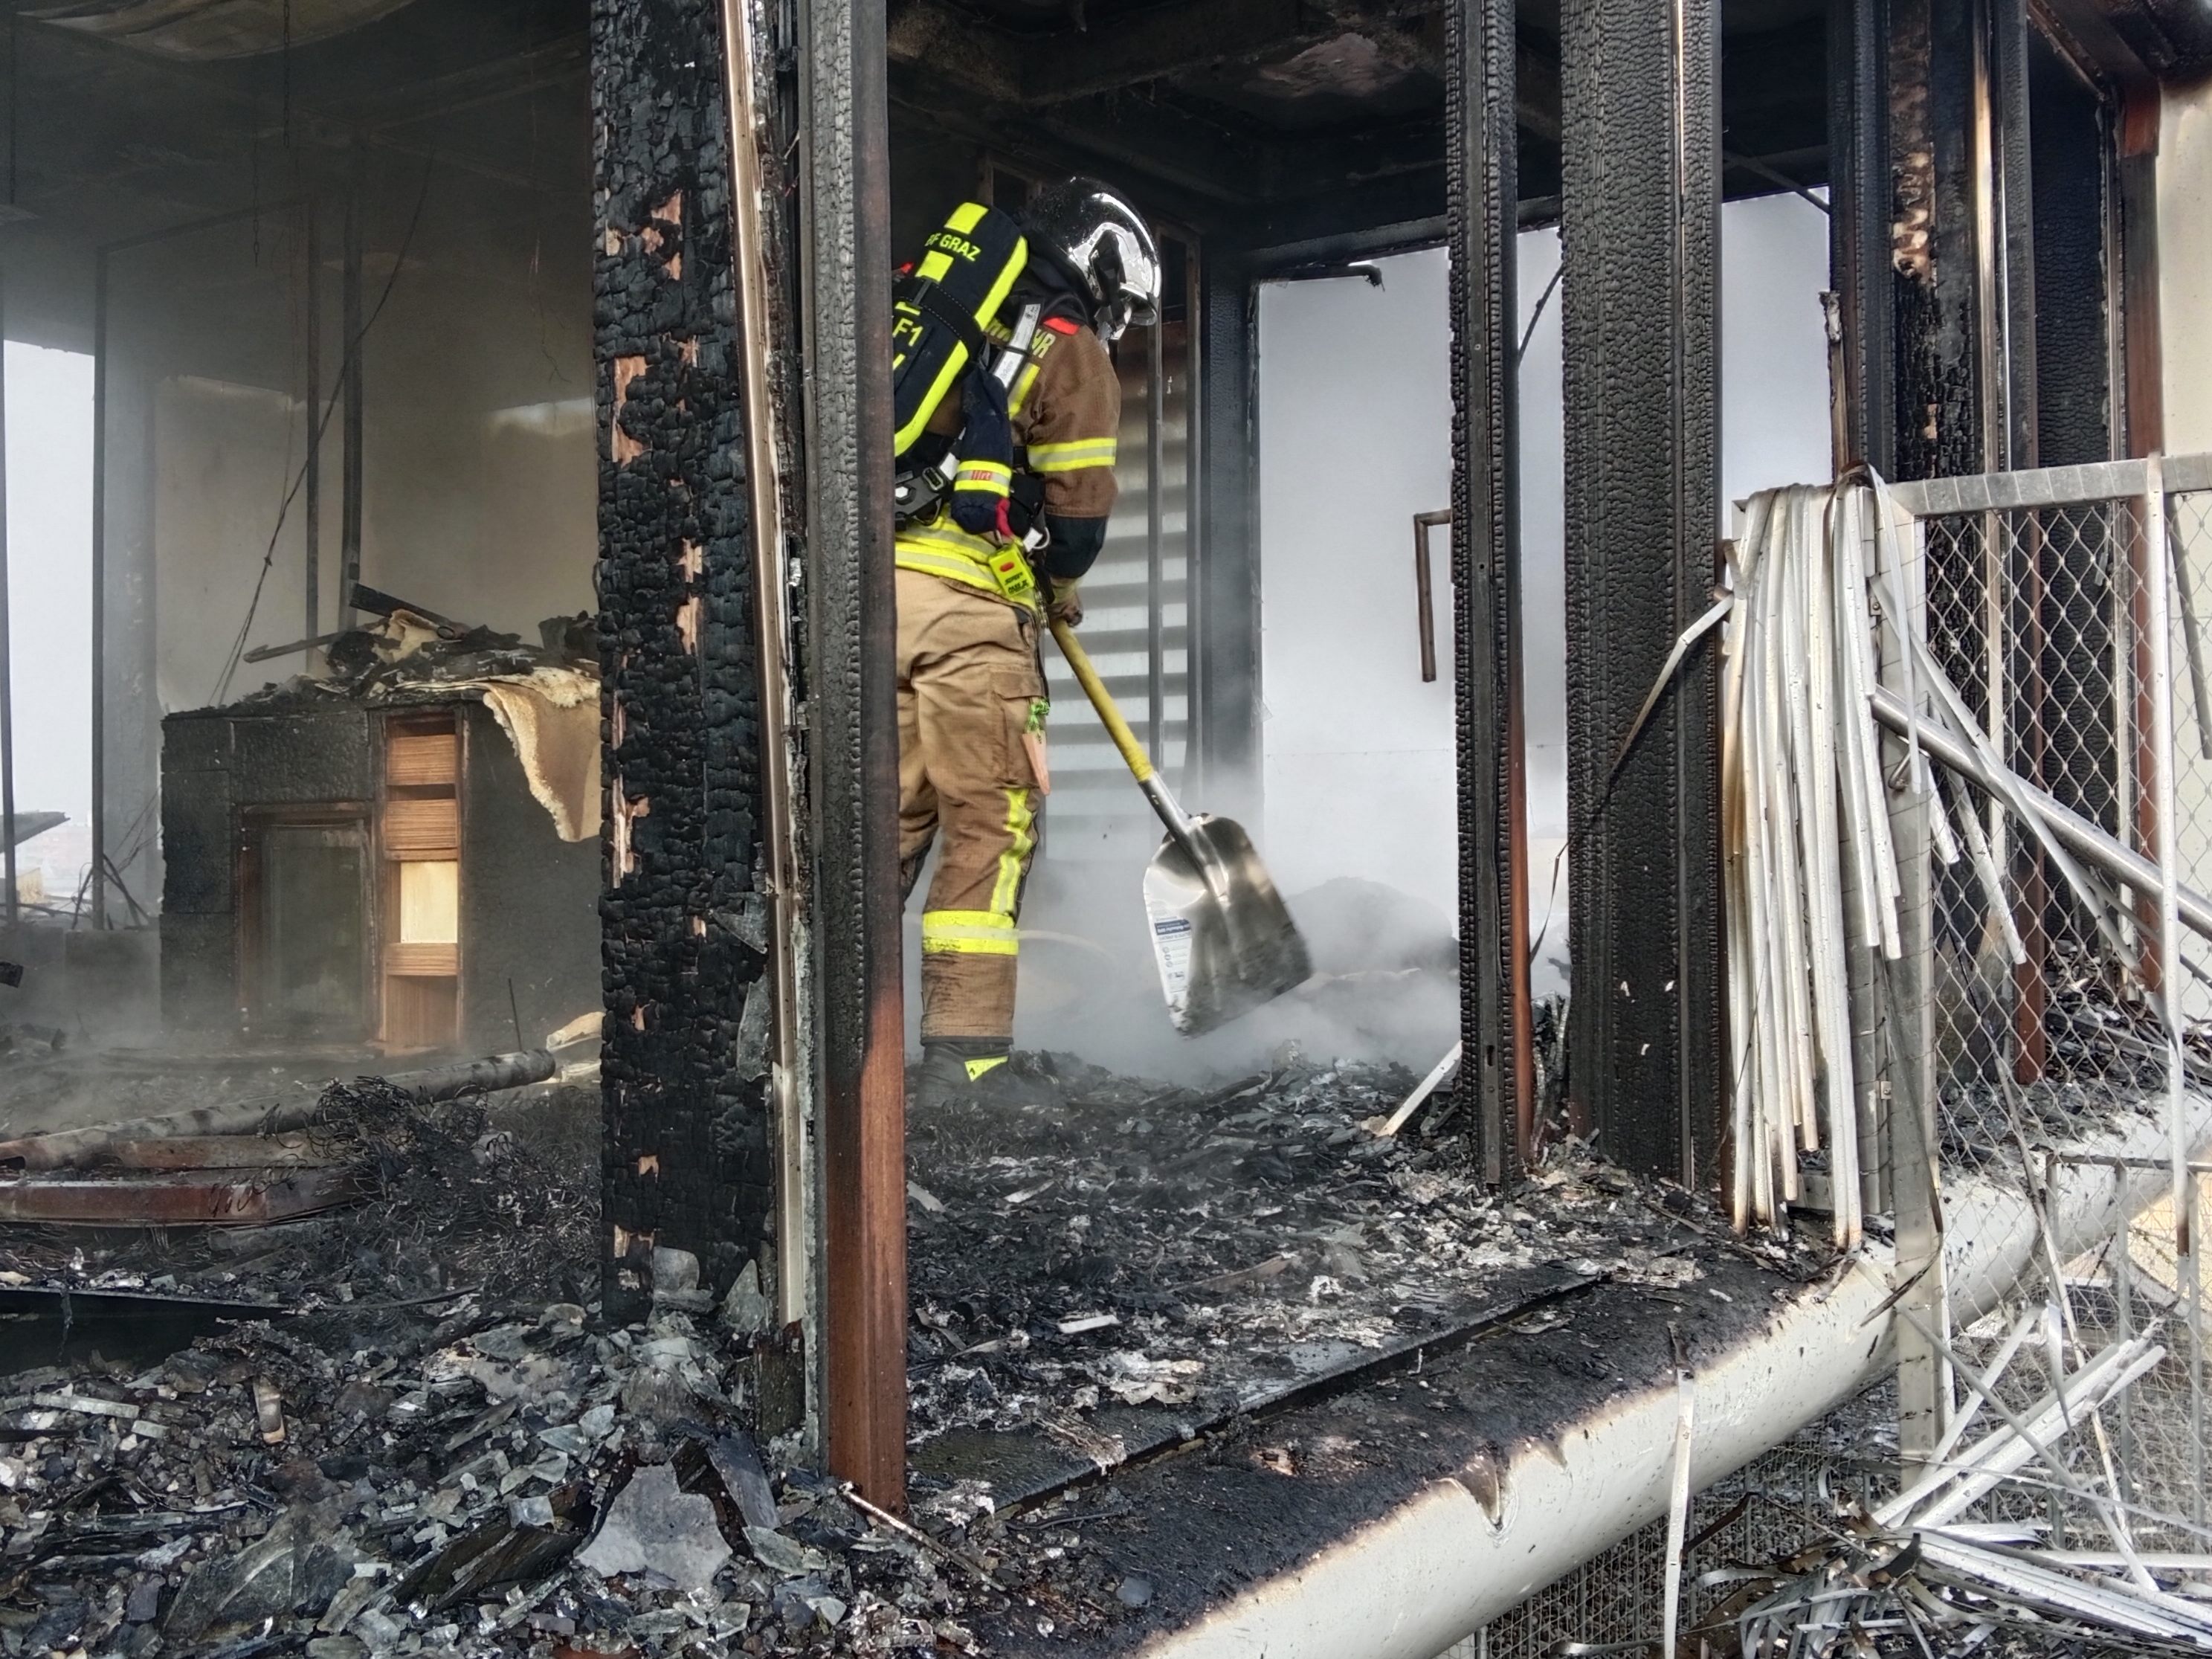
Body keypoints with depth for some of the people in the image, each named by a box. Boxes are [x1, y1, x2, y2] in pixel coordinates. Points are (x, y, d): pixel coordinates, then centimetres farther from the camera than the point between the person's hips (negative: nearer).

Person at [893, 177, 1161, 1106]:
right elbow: (1080, 510, -4)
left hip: (876, 578, 7)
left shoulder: (942, 314, 22)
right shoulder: (1068, 350, 1)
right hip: (969, 602, -6)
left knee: (890, 814, 14)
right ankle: (961, 1058, 0)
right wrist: (1060, 586, 18)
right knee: (990, 827, 1)